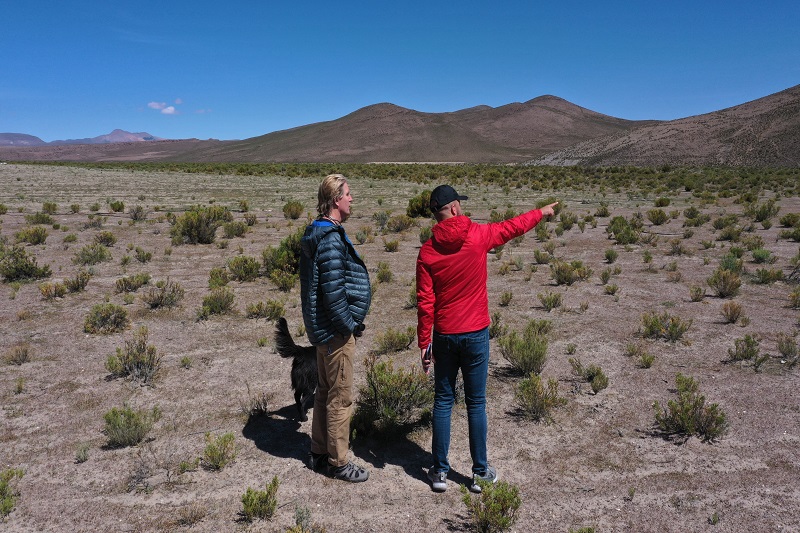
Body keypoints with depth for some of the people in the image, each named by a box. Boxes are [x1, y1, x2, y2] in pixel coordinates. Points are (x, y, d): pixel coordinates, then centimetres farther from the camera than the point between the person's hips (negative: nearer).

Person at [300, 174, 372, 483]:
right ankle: (338, 463, 16)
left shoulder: (315, 234, 10)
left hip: (322, 328, 10)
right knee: (340, 399, 3)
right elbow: (333, 291, -26)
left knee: (325, 393, 20)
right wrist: (350, 324, -14)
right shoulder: (331, 240, -22)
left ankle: (318, 454, 33)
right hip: (336, 330, -10)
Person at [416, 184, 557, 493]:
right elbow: (513, 227, 9)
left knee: (443, 402, 11)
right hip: (475, 334, -1)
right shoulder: (478, 236, -9)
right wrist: (542, 212, 27)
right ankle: (480, 473, 20)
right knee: (476, 403, 9)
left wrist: (424, 344, 2)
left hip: (444, 337, 1)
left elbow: (425, 303, -6)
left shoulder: (427, 251, -6)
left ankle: (440, 472, 18)